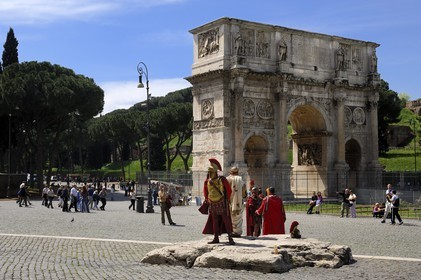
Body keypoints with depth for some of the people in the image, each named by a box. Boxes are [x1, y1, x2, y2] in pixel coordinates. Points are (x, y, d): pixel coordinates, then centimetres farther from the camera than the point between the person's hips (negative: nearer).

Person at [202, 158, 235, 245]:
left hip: (222, 204, -5)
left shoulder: (222, 179, -11)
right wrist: (207, 200, 17)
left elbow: (229, 190, -2)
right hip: (213, 205, 5)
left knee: (226, 221, -8)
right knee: (214, 222, 9)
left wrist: (227, 200, 1)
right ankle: (216, 238, 16)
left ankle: (230, 239, -9)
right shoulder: (207, 181, 1)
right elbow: (205, 191, 20)